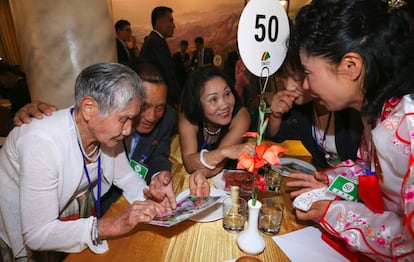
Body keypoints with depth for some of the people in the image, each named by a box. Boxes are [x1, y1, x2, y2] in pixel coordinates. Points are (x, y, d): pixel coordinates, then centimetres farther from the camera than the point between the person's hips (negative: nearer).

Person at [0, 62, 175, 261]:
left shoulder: (106, 130, -16)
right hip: (33, 243, -3)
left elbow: (125, 176, -1)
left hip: (83, 220, 4)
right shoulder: (42, 142, -33)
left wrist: (148, 195, -20)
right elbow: (37, 234, -30)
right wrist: (114, 226, -36)